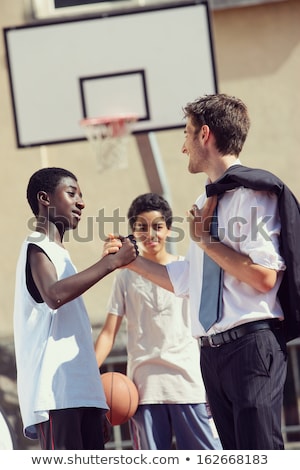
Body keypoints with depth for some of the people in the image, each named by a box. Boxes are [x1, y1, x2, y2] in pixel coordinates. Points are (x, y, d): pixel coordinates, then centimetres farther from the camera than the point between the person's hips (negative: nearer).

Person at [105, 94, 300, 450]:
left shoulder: (253, 191, -9)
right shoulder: (206, 202, 19)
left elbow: (263, 276, -20)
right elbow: (184, 282, 26)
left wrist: (206, 240, -11)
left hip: (251, 344, -9)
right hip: (213, 350, 9)